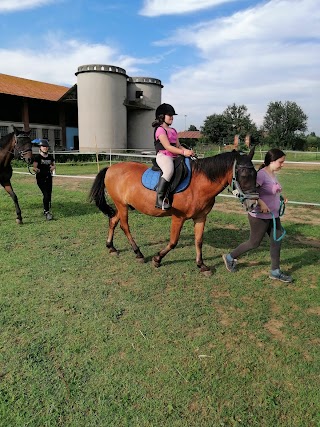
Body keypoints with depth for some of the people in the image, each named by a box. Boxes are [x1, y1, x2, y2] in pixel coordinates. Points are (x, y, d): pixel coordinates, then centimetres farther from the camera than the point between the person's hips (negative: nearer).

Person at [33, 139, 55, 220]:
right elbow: (34, 167, -12)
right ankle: (47, 212, -12)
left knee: (49, 194, 10)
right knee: (46, 194, -15)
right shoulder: (37, 157, -7)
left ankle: (45, 210, 29)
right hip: (40, 178, -5)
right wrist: (36, 169, -34)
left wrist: (53, 167, -4)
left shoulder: (50, 156, 7)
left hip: (48, 178, 5)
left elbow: (54, 165, 19)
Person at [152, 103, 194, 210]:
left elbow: (178, 146, 20)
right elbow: (168, 147, -14)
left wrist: (187, 151, -2)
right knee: (169, 171, -39)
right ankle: (160, 198, -37)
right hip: (163, 156, -9)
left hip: (174, 157, 10)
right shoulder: (160, 130, -3)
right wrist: (183, 152, -21)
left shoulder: (173, 131, 24)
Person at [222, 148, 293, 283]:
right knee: (254, 243, 5)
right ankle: (230, 257, 25)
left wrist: (281, 198, 7)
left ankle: (275, 271, 23)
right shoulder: (261, 174, -20)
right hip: (260, 216, -8)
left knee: (277, 241, 10)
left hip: (274, 216, 9)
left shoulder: (273, 174, 7)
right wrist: (261, 203, -32)